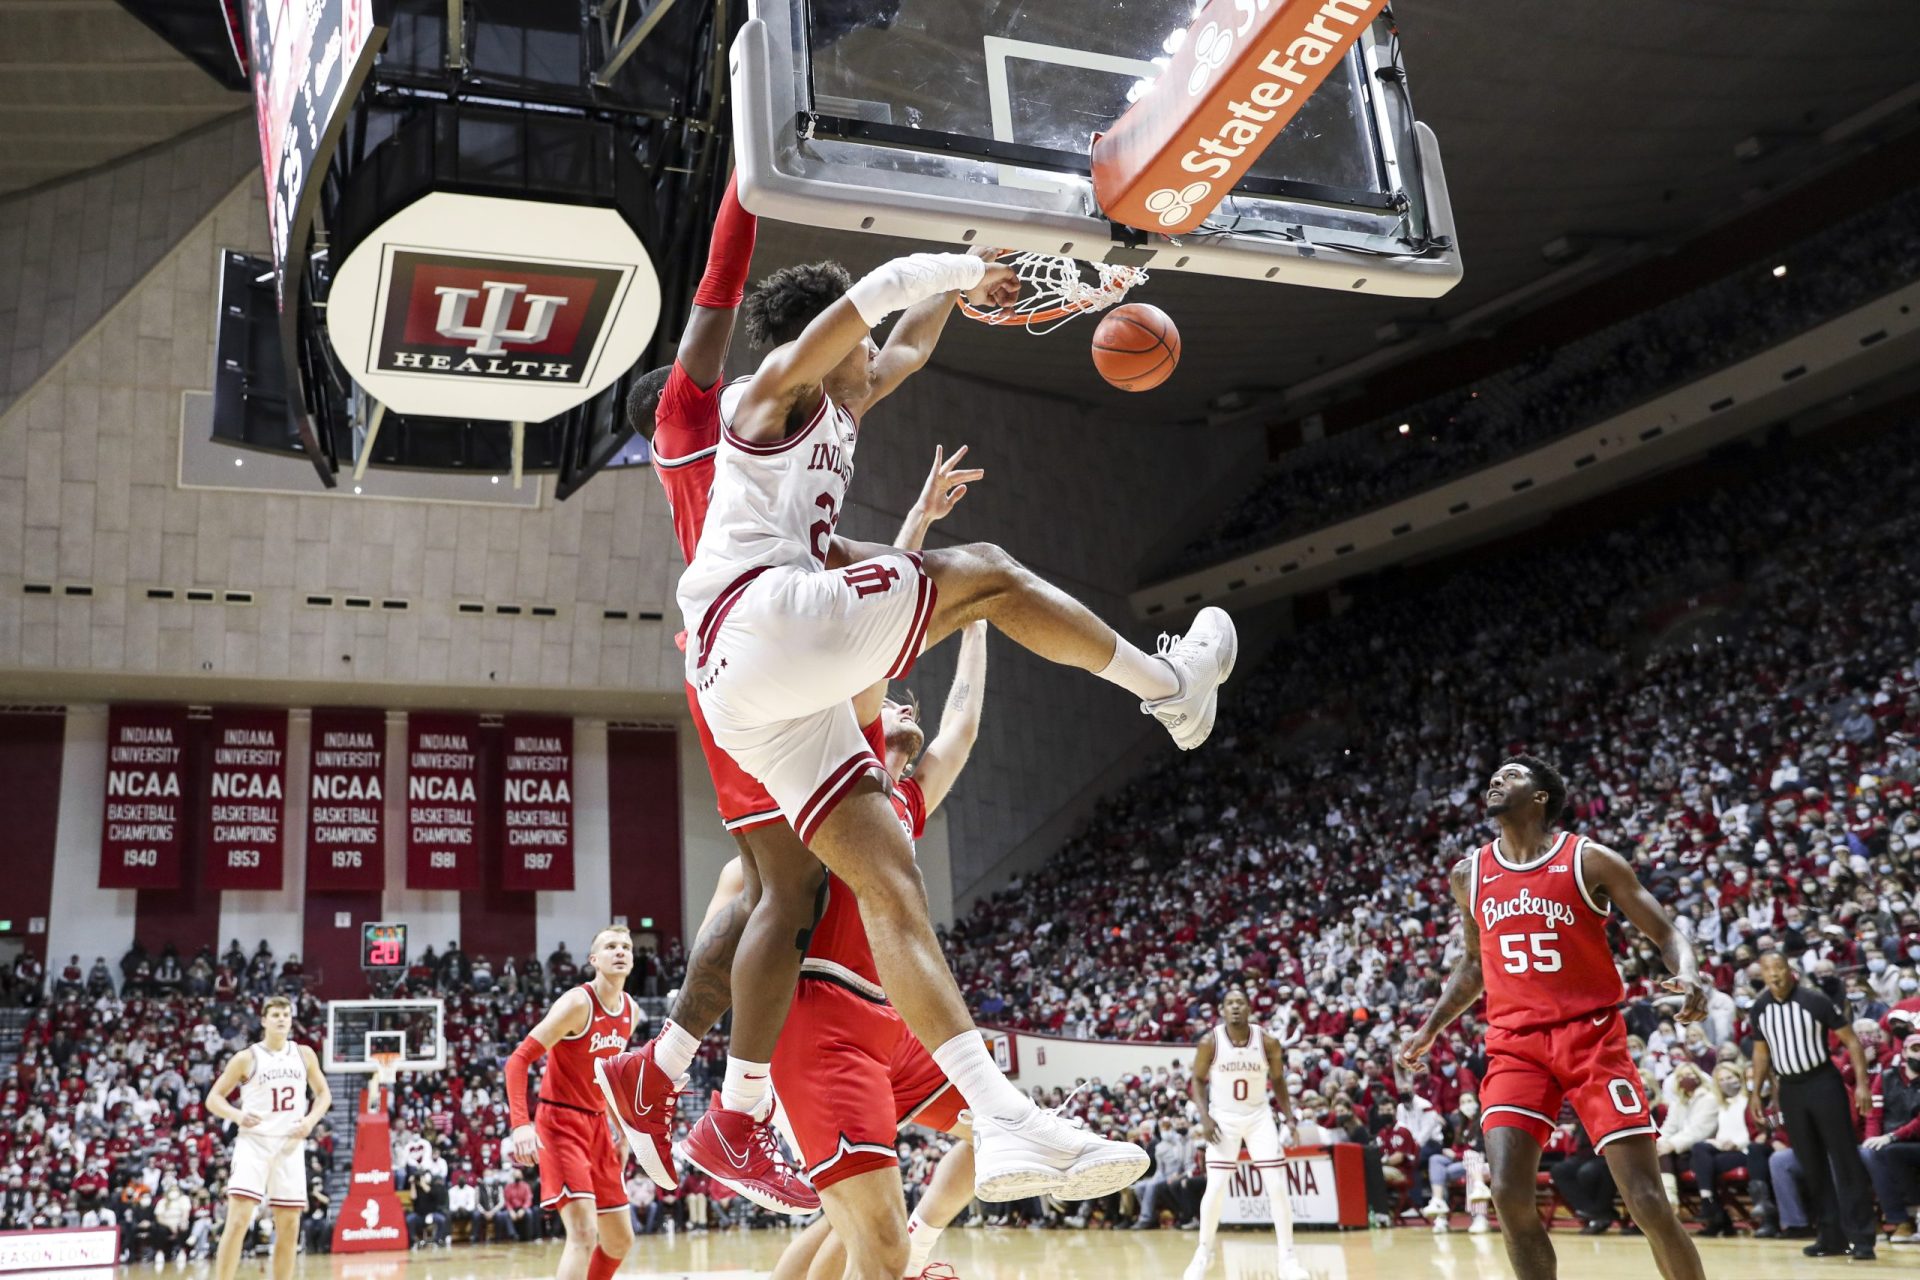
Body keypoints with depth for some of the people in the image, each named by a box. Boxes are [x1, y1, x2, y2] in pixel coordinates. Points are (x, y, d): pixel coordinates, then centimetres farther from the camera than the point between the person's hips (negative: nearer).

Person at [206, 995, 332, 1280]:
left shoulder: (304, 1054, 7)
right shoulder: (247, 1058, -3)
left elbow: (323, 1093, 16)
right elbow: (213, 1098, 1)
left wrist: (311, 1120, -3)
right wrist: (238, 1116, -18)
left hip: (290, 1145, 4)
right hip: (254, 1142, -4)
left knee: (289, 1226, 6)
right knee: (238, 1220, -16)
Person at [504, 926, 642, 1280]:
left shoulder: (631, 1012, 6)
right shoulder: (578, 1003, -17)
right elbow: (519, 1060, -21)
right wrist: (521, 1124, -33)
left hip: (597, 1125, 8)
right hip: (561, 1123, -8)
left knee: (620, 1241, 12)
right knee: (584, 1232, -21)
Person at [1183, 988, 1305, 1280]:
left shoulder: (1268, 1042, -11)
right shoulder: (1210, 1043, -14)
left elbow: (1278, 1080, 4)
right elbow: (1198, 1081, -1)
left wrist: (1290, 1116, -5)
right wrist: (1204, 1117, -13)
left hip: (1259, 1117, 1)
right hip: (1223, 1119, -1)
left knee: (1277, 1186, -5)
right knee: (1215, 1188, -3)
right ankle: (1204, 1253, 16)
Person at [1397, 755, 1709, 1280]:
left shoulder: (1590, 860, -4)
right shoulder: (1469, 874, 8)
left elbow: (1666, 932, -2)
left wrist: (1688, 974, -24)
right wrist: (1429, 1030, 18)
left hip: (1592, 1036, -3)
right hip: (1515, 1043, 3)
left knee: (1648, 1202, -6)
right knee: (1509, 1195, -12)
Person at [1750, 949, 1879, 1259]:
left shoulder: (1814, 1001, -11)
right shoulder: (1758, 1009, 2)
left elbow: (1851, 1040, -8)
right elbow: (1761, 1051, 15)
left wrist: (1862, 1083, -15)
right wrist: (1757, 1092, 11)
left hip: (1823, 1082, -5)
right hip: (1789, 1089, 5)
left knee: (1845, 1160, -6)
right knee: (1811, 1165, 8)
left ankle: (1861, 1236, -2)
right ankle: (1831, 1236, 15)